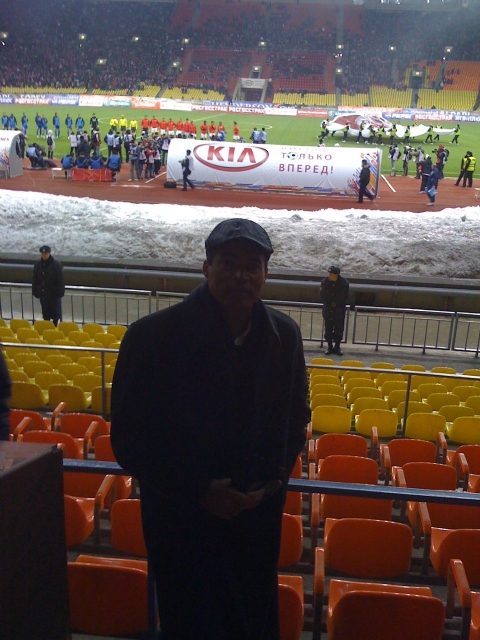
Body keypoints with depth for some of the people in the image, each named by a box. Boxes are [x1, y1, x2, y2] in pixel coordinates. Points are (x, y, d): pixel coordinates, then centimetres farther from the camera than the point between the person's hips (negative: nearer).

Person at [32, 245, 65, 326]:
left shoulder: (56, 265, -13)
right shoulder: (37, 265, 0)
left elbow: (60, 281, -11)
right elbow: (35, 280, 7)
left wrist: (60, 293, -13)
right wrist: (35, 292, 5)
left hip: (54, 294, -4)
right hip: (43, 294, 4)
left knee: (56, 314, 5)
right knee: (45, 314, 14)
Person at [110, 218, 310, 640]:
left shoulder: (284, 336, -5)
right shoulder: (153, 336, -18)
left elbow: (296, 417, 8)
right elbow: (129, 440, -12)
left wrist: (276, 477, -7)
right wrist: (199, 492, -16)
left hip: (260, 515, 4)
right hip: (182, 521, -3)